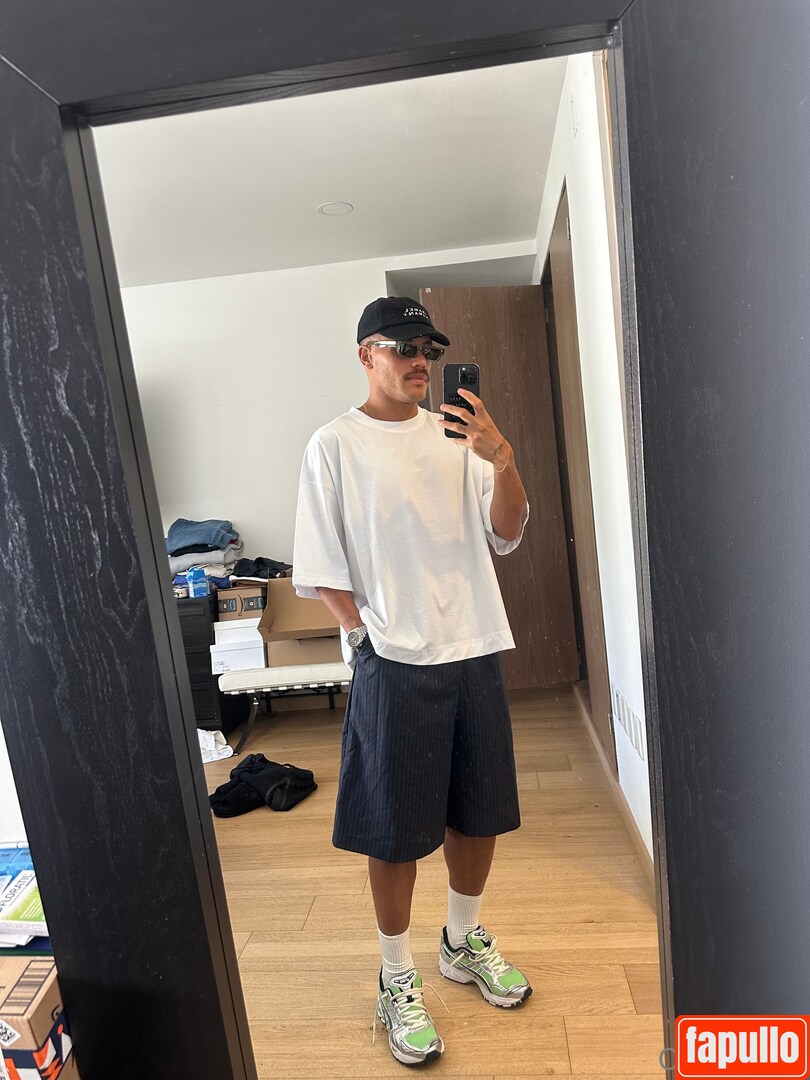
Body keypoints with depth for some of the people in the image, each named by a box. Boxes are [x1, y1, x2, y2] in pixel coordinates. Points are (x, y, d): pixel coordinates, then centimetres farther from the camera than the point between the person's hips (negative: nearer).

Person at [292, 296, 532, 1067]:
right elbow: (319, 567, -4)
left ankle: (465, 942, 44)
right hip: (394, 663, -4)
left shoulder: (457, 434, 7)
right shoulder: (336, 444, -3)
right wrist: (368, 634, -11)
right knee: (395, 829, 8)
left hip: (474, 650, 5)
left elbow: (506, 535, 1)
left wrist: (503, 463, -15)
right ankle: (397, 981, 33)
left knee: (479, 809, 18)